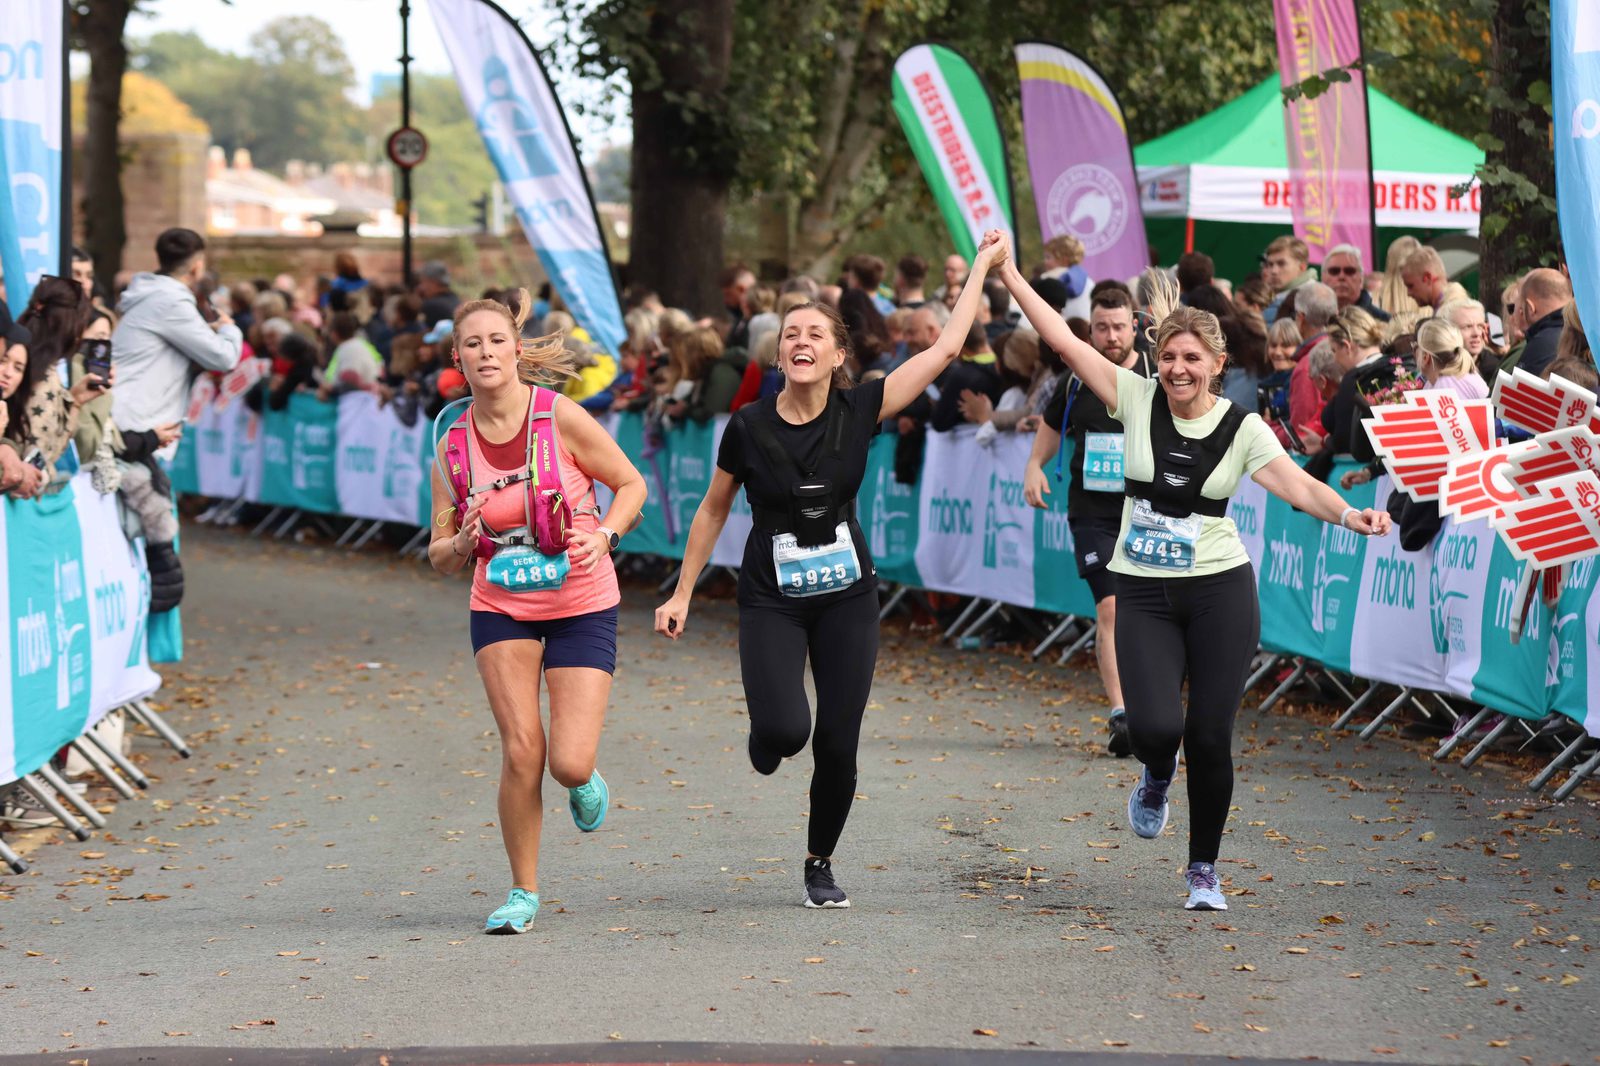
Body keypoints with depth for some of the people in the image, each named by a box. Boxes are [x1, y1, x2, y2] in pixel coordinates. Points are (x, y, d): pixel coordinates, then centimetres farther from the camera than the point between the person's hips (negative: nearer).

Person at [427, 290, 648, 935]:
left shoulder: (562, 418, -12)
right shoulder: (454, 444, -3)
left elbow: (631, 484, 0)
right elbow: (440, 558, 3)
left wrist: (605, 535, -18)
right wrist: (462, 542, -19)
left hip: (582, 606, -2)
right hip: (500, 608, 2)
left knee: (569, 764, -11)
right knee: (521, 749, -11)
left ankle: (582, 780, 29)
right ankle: (523, 892, 8)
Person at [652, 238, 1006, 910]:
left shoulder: (859, 412, -7)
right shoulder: (748, 428, -8)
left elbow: (944, 350, -6)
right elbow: (713, 511, 5)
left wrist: (981, 269, -4)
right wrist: (682, 594, 6)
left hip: (847, 598, 1)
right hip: (770, 598, -1)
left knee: (837, 746, 0)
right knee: (784, 730, -22)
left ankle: (820, 863, 23)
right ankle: (767, 742, 17)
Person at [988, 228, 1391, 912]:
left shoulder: (1242, 428, -2)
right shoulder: (1136, 398, -1)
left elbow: (1297, 485, -12)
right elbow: (1062, 339, -4)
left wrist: (1348, 515, -31)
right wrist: (1008, 273, -9)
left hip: (1220, 590, 0)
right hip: (1144, 593, 0)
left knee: (1210, 738, -4)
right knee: (1154, 726, -17)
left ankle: (1204, 869, 17)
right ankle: (1156, 781, 23)